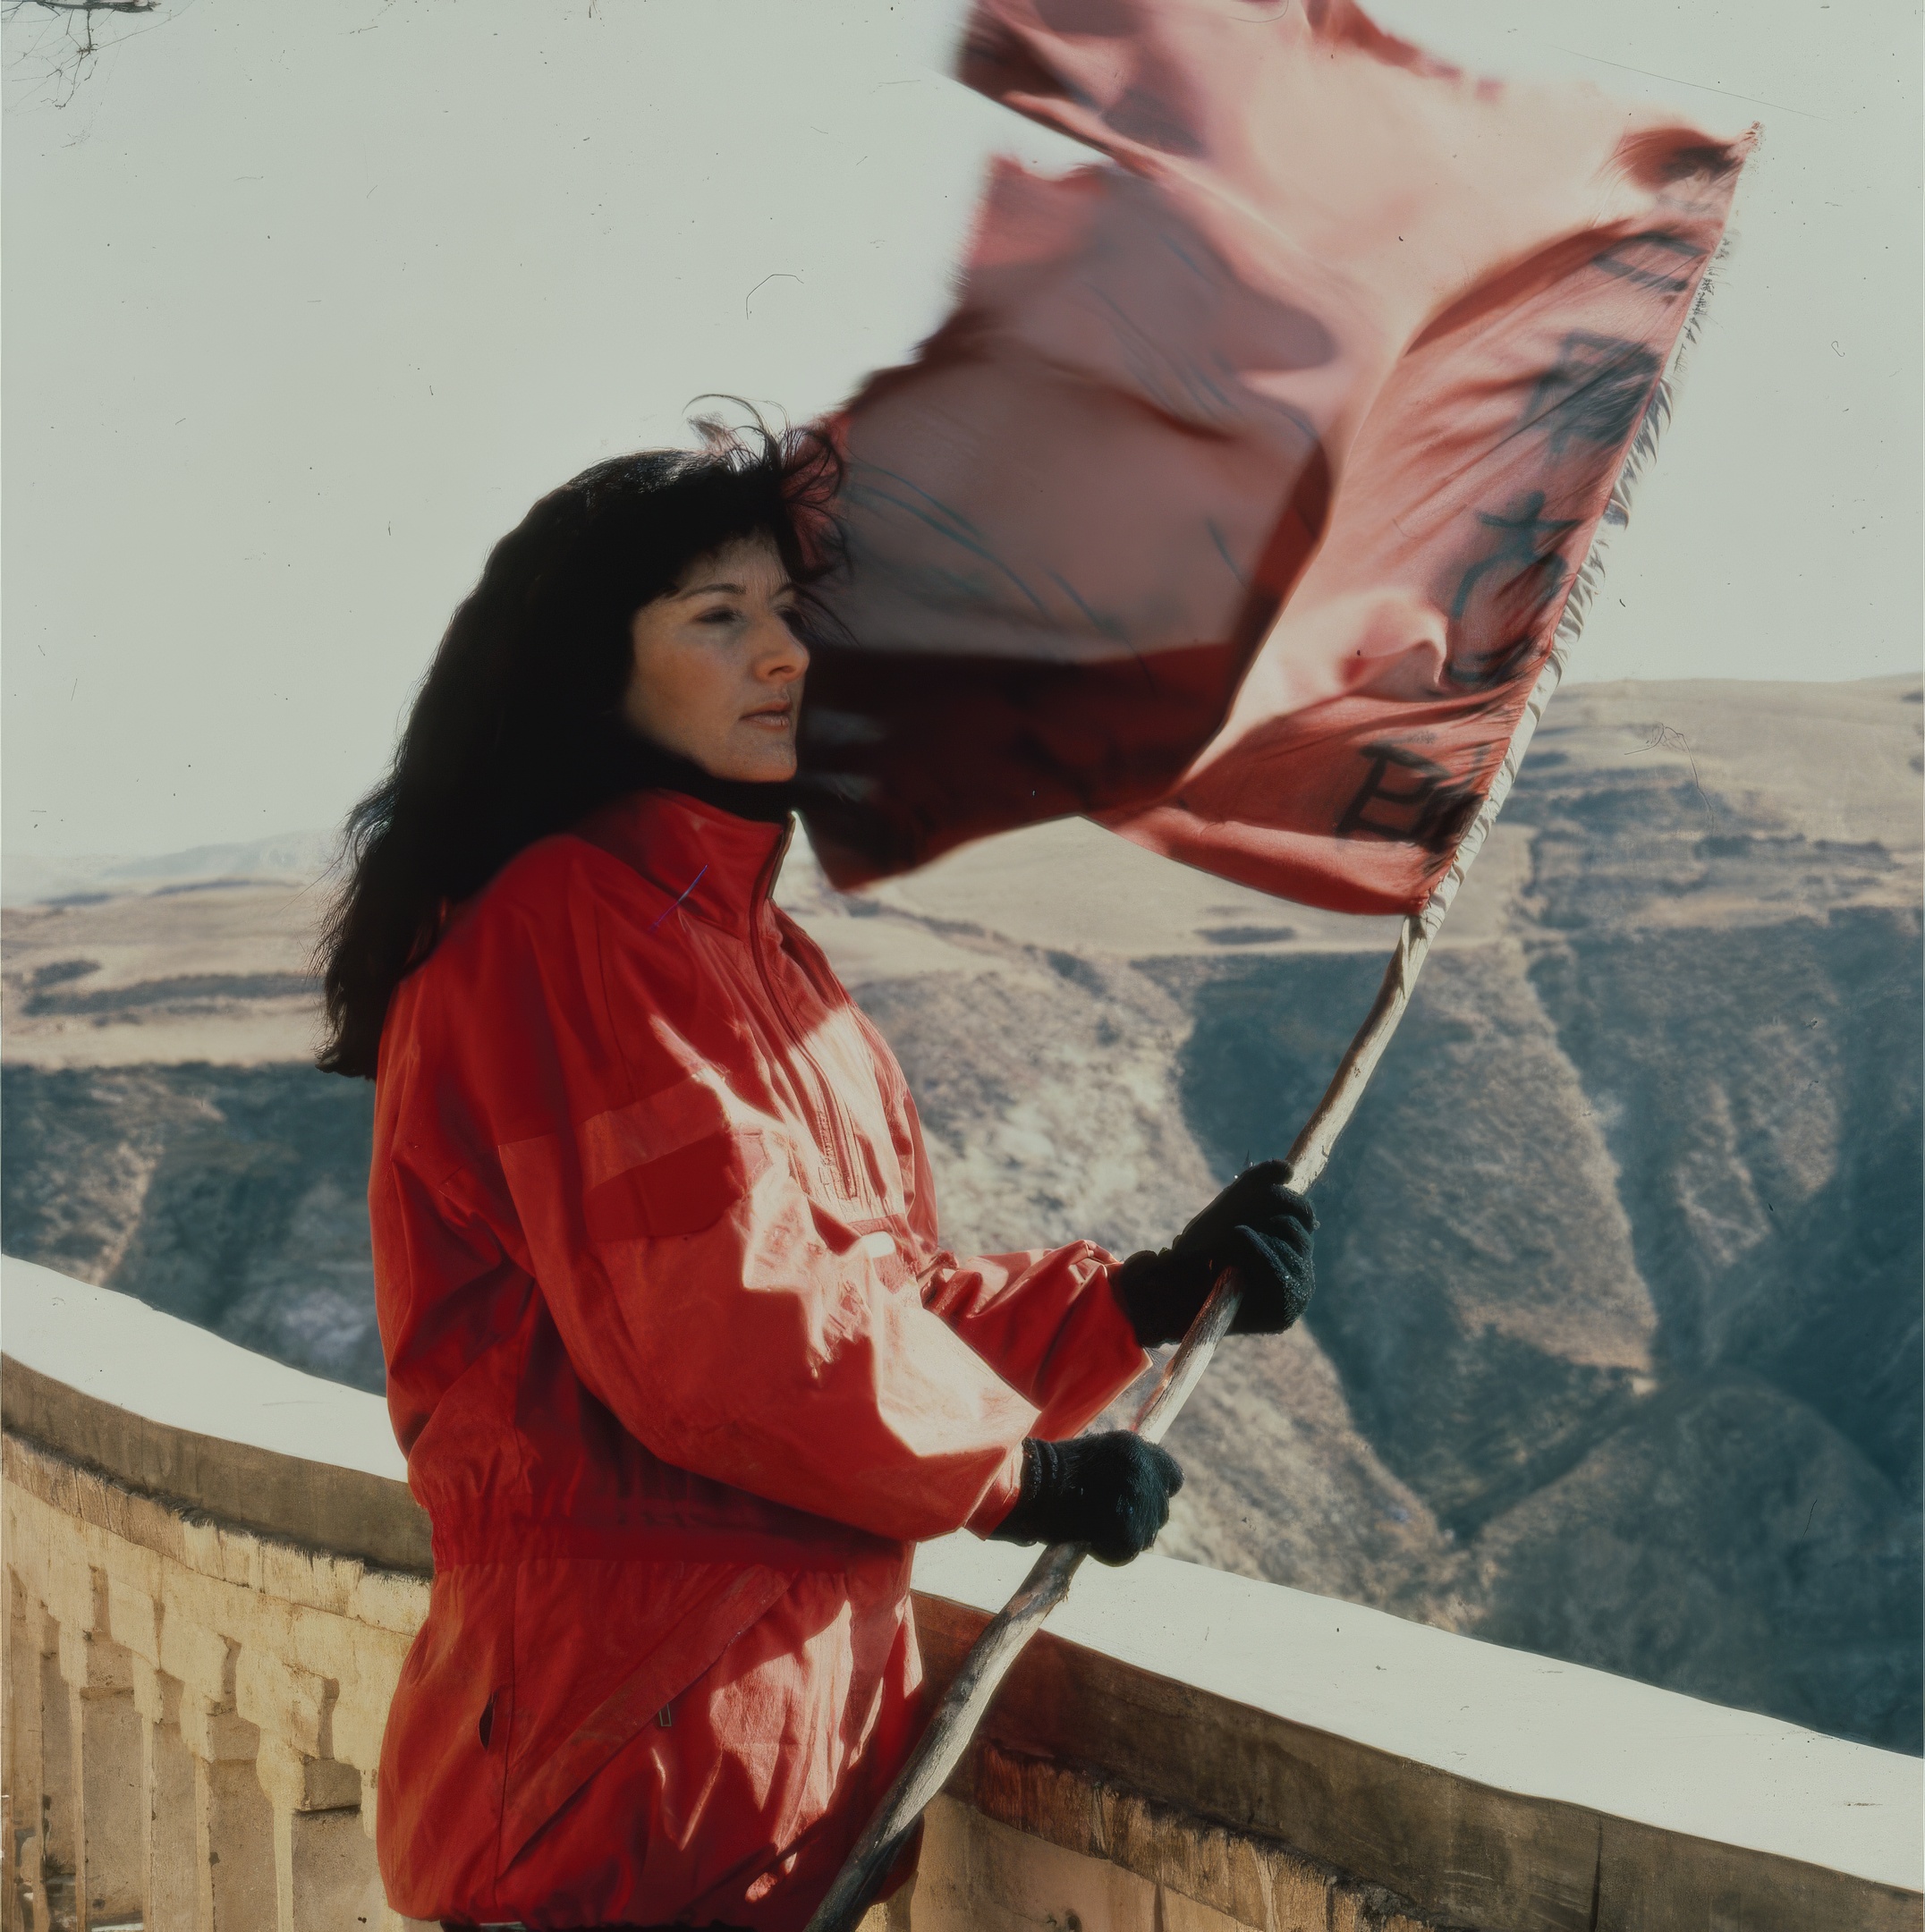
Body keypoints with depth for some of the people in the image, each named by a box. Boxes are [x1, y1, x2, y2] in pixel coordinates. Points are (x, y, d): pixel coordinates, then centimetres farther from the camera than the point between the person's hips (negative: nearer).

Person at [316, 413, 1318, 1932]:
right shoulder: (565, 927, -14)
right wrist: (1023, 1474, -10)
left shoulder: (753, 942, 17)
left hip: (813, 1694, 9)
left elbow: (878, 1298, 17)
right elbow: (727, 1323, -21)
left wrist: (1152, 1297, 4)